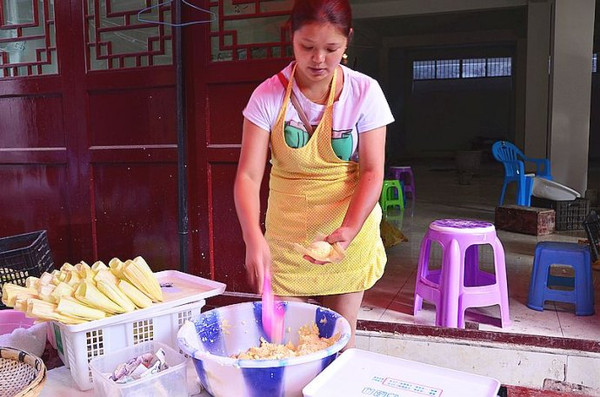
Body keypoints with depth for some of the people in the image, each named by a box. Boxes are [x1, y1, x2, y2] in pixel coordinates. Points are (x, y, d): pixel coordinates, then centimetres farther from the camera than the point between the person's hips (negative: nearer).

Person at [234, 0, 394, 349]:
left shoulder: (365, 92, -9)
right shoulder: (269, 96, -9)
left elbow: (372, 171, -10)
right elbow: (249, 175, -14)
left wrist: (348, 231, -25)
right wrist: (254, 238, -30)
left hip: (349, 231, 0)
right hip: (286, 234, 1)